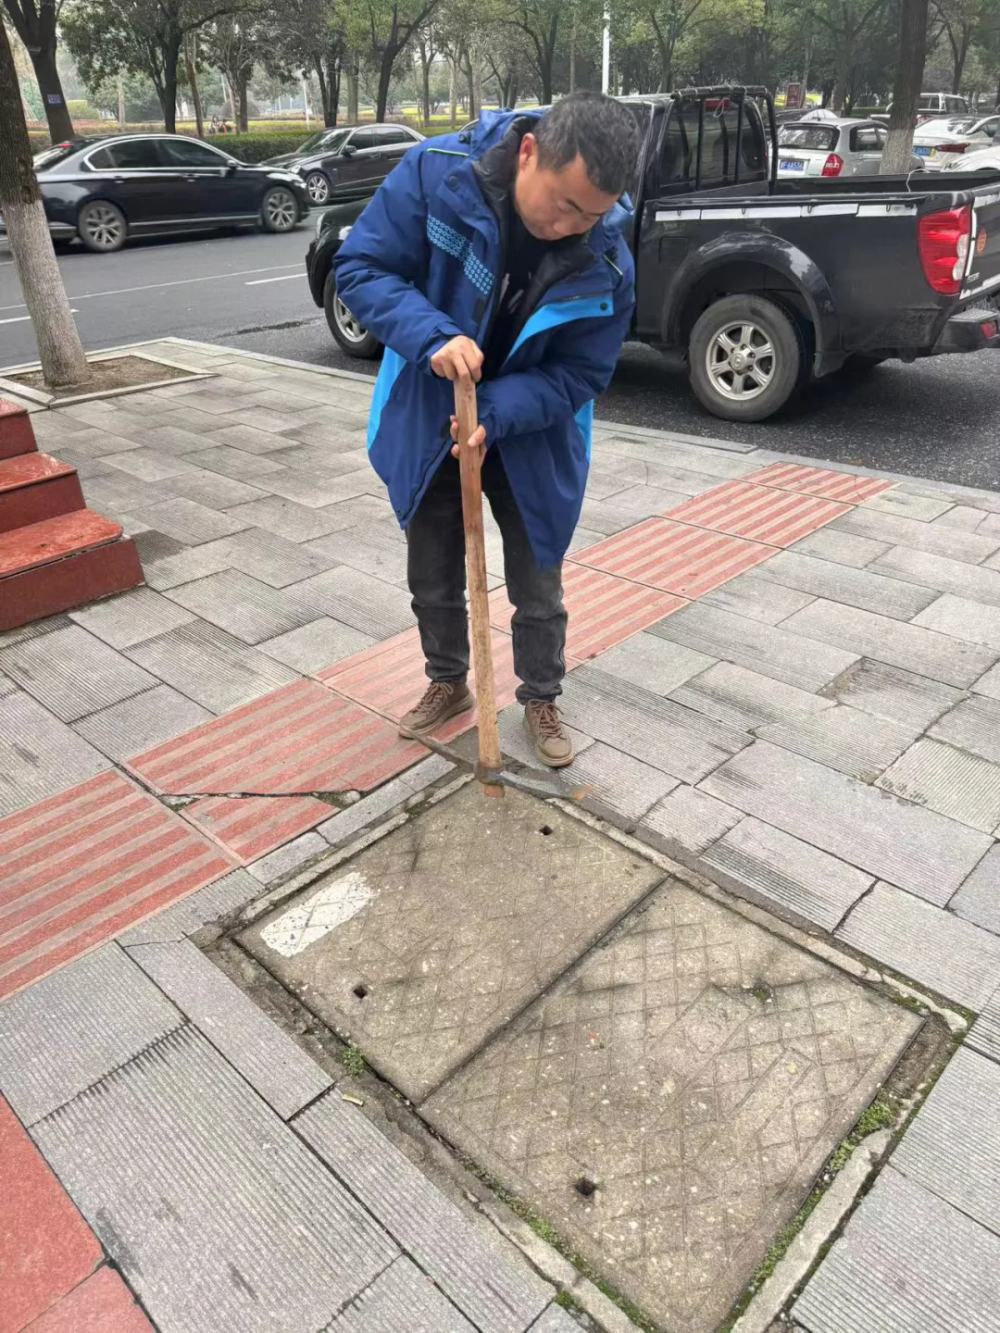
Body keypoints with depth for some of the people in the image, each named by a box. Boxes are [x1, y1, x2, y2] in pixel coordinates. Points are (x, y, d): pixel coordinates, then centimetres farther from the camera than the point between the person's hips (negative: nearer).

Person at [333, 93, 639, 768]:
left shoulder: (608, 262, -21)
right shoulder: (438, 172, -23)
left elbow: (579, 375, -15)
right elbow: (360, 266, -17)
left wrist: (495, 415, -32)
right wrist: (433, 336, -34)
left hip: (532, 440, 0)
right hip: (427, 423, 1)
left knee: (538, 589, 9)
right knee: (433, 577, 16)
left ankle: (542, 699, 33)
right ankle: (448, 682, 40)